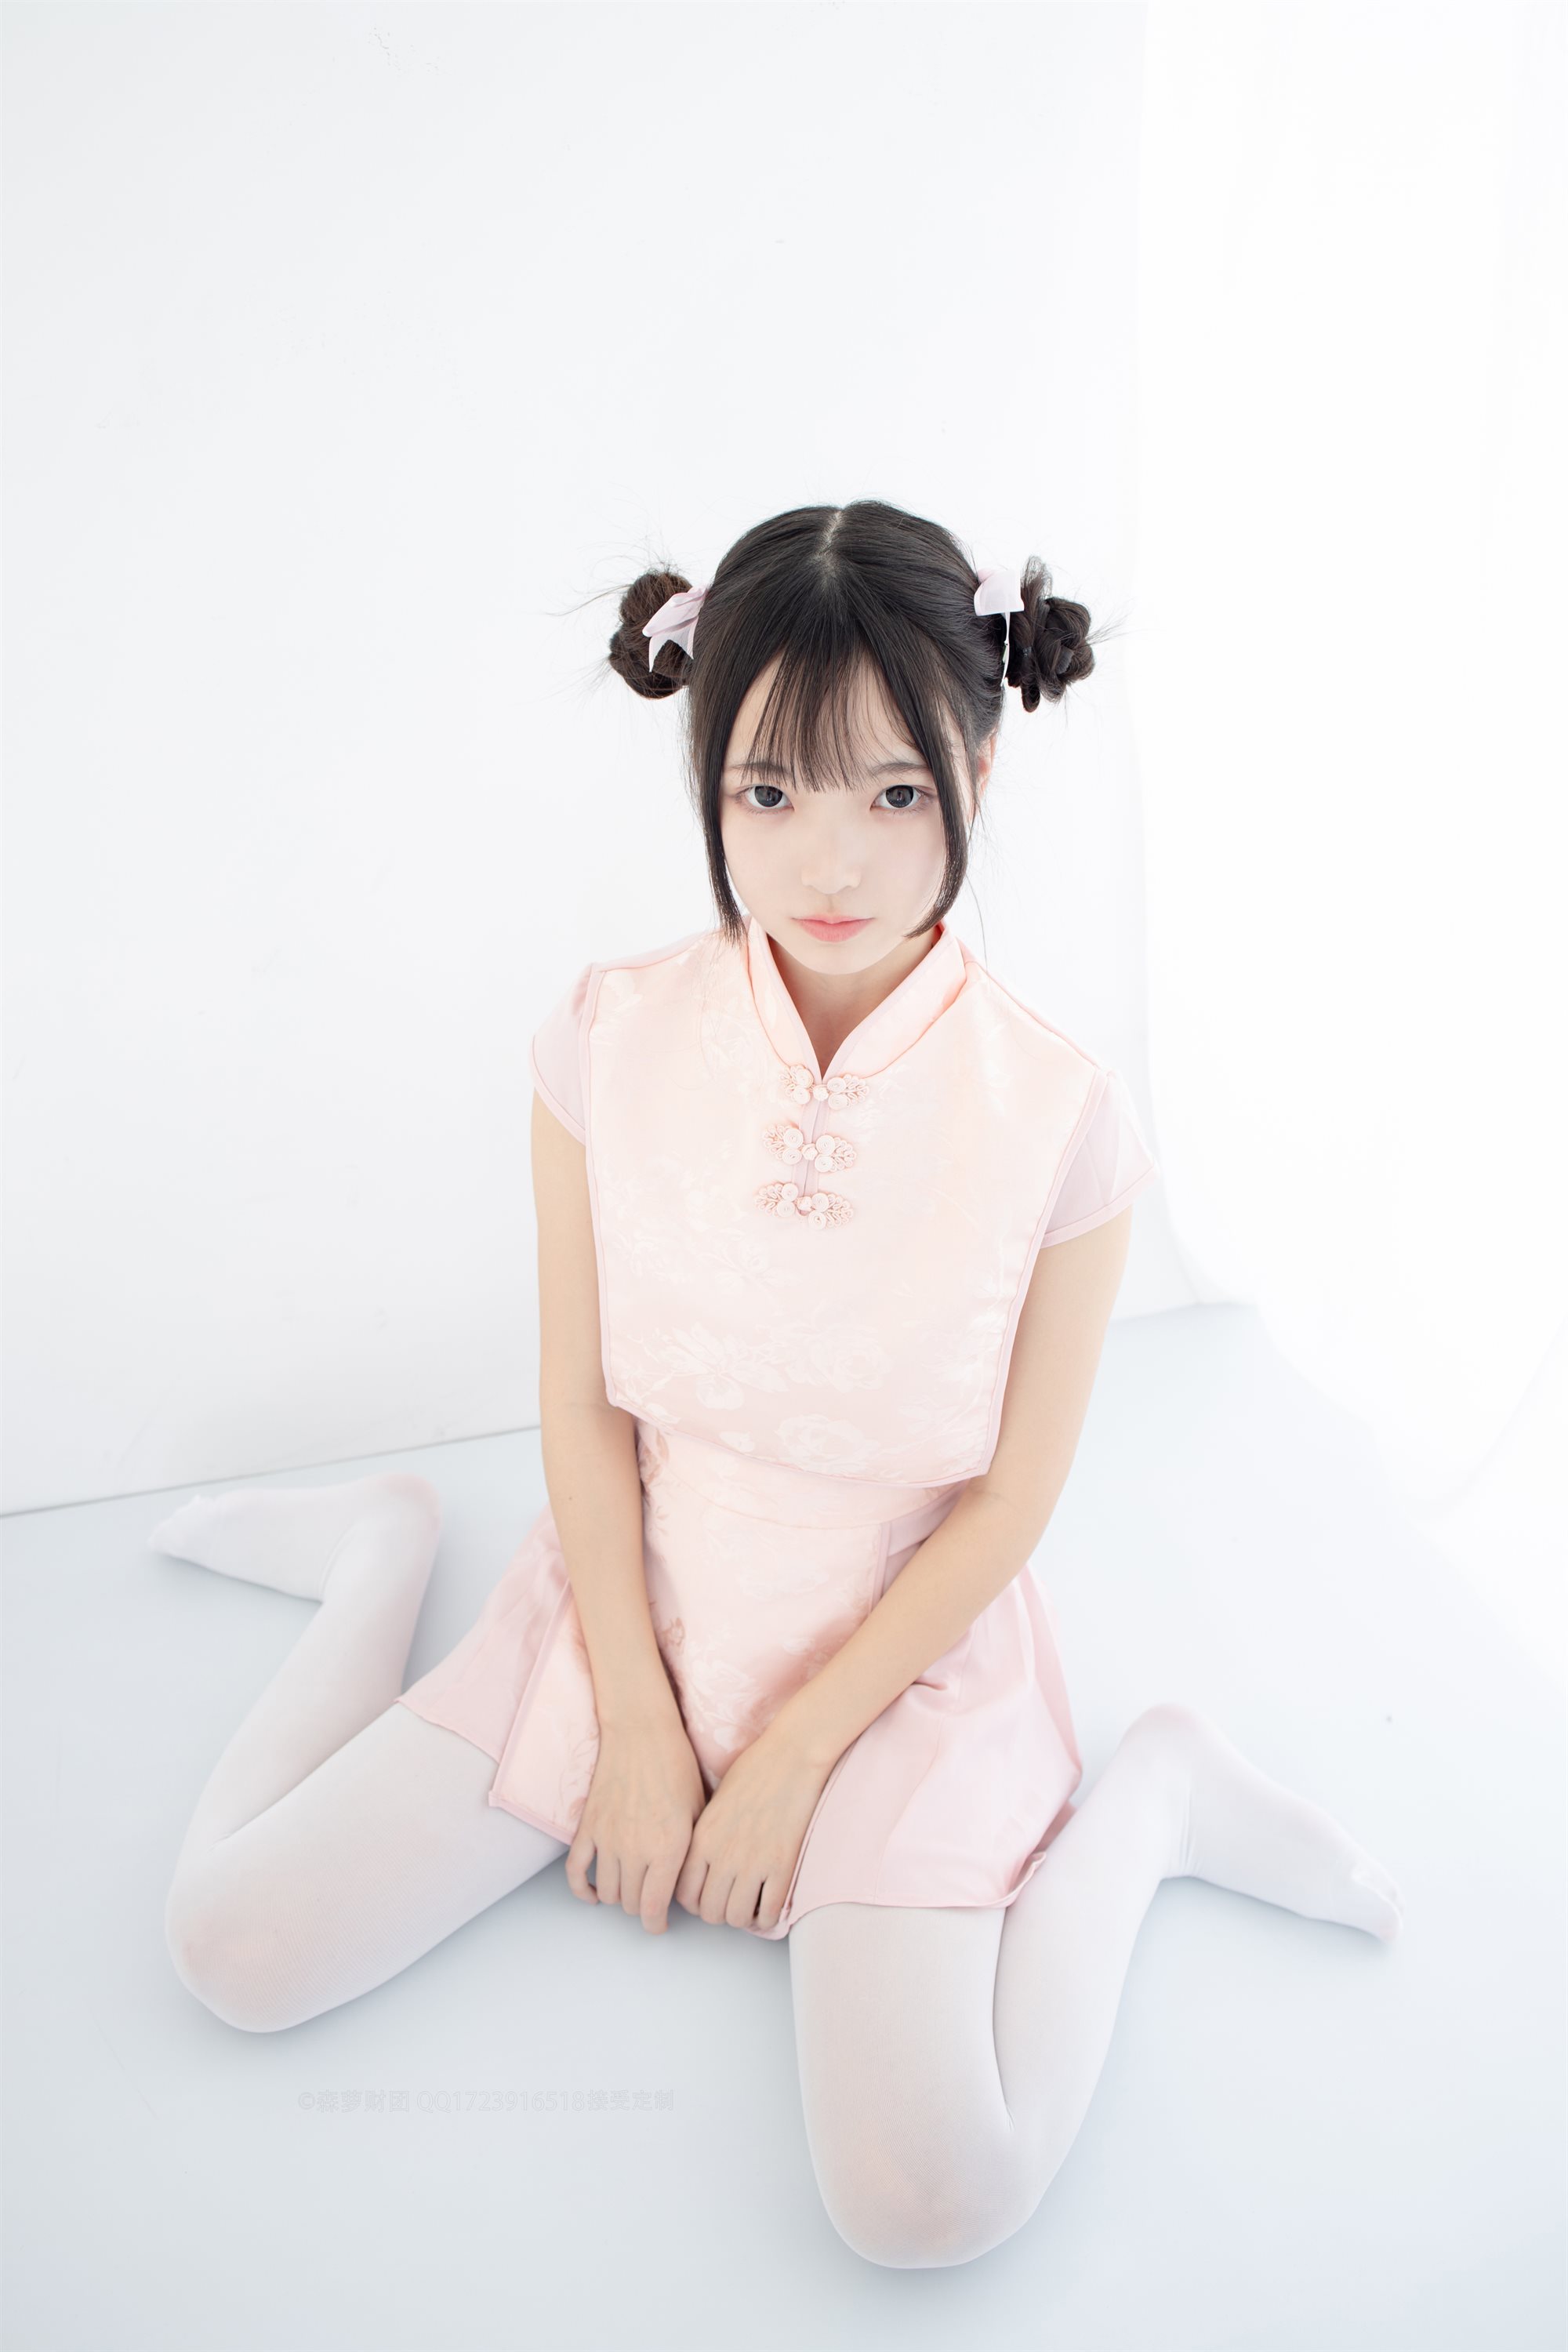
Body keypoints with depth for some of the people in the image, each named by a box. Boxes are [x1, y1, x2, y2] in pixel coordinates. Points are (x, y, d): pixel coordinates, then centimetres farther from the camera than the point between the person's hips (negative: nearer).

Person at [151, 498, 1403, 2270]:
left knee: (928, 2203, -15)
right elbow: (583, 1403, -5)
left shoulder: (1061, 1115, -18)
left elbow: (1010, 1498, -10)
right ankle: (386, 1548, 24)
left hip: (902, 1656, -2)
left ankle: (1148, 1797, 9)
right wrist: (639, 1722, -6)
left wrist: (791, 1759, -10)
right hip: (633, 1609, 3)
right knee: (235, 1950, -2)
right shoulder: (612, 1038, -12)